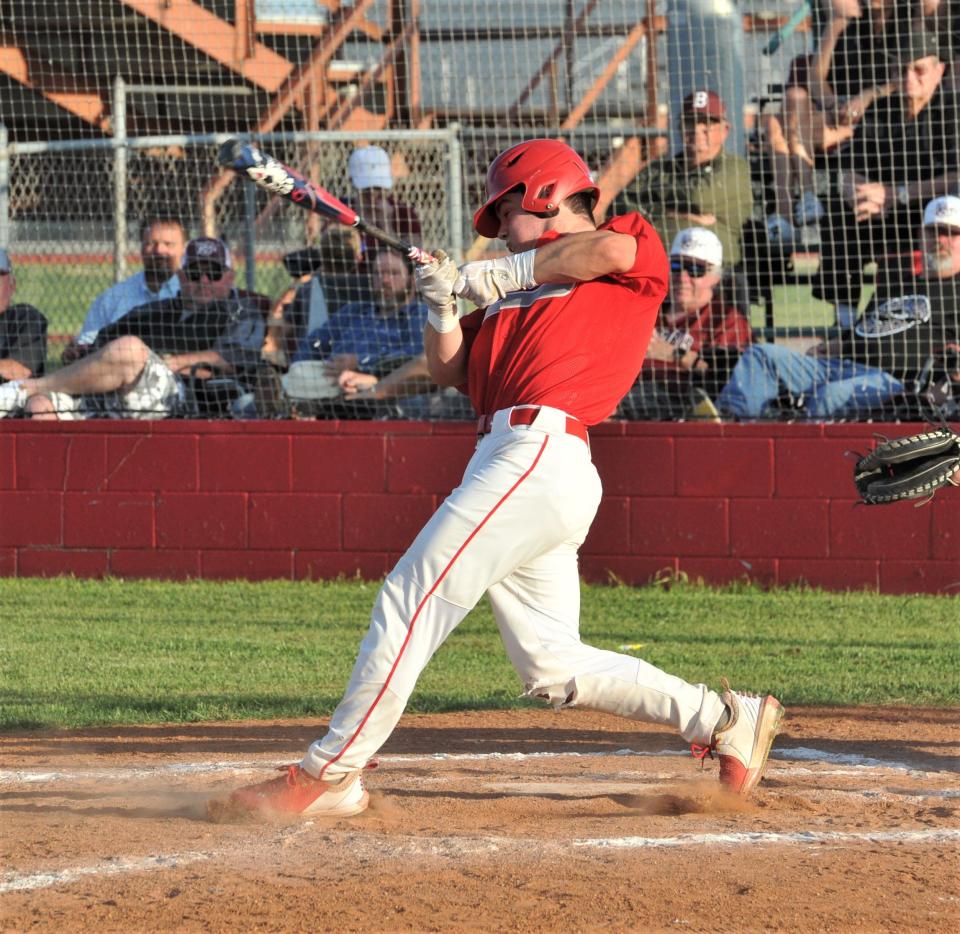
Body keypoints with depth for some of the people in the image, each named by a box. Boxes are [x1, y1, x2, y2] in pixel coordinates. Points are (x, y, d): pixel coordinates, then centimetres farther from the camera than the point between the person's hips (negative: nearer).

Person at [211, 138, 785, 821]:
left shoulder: (635, 241, 9)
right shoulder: (514, 290, 29)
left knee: (411, 602, -11)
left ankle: (328, 777, -10)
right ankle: (724, 719, 13)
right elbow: (451, 370, 24)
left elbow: (616, 250, -15)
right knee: (554, 668, 9)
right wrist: (444, 307, 5)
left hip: (541, 451, -9)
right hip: (510, 458, 9)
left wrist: (498, 275, -6)